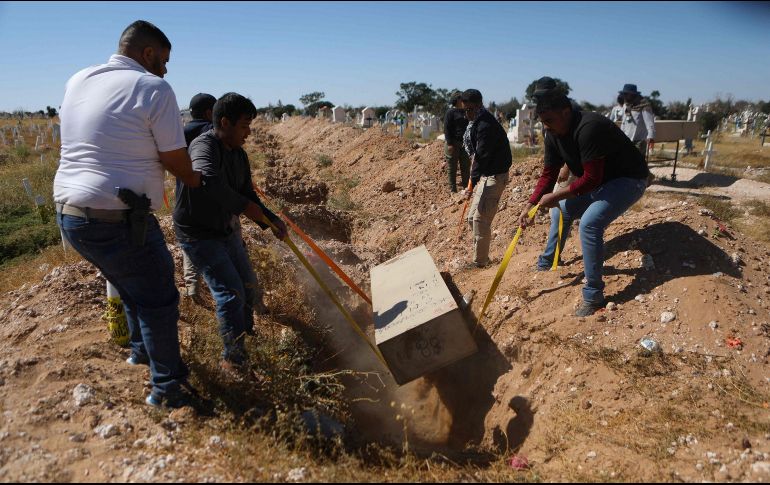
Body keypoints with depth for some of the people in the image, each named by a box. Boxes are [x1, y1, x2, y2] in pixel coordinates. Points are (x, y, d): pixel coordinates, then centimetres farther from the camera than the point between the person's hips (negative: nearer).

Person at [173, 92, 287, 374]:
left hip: (225, 229, 9)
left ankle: (246, 329, 45)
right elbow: (210, 182, -45)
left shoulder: (239, 155, 2)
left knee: (248, 284, 19)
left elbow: (248, 194, 3)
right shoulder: (204, 146, -25)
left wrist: (271, 220, -12)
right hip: (197, 234, -9)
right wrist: (245, 207, -34)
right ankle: (233, 357, 5)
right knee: (230, 293, -11)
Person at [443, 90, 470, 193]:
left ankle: (466, 187, 19)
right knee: (452, 168, 1)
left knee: (466, 167, 9)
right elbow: (446, 129, -10)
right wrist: (449, 144, -17)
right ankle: (452, 189, 8)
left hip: (464, 143, 6)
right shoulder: (450, 112, -5)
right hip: (453, 143, -6)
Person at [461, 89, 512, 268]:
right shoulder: (476, 122, 11)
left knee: (480, 219, -9)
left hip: (494, 176, -10)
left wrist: (472, 183, -25)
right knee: (473, 217, 15)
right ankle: (480, 257, 26)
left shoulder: (486, 126, -21)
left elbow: (482, 157, -25)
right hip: (486, 174, 10)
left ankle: (479, 262, 1)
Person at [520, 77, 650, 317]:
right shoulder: (554, 135, -5)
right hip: (598, 180, 10)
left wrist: (555, 196, -25)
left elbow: (591, 179, -32)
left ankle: (594, 296, -16)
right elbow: (549, 174, 1)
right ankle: (545, 265, 35)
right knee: (562, 210, 16)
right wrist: (530, 205, -8)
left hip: (628, 179, -9)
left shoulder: (588, 128, -33)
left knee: (589, 223, -27)